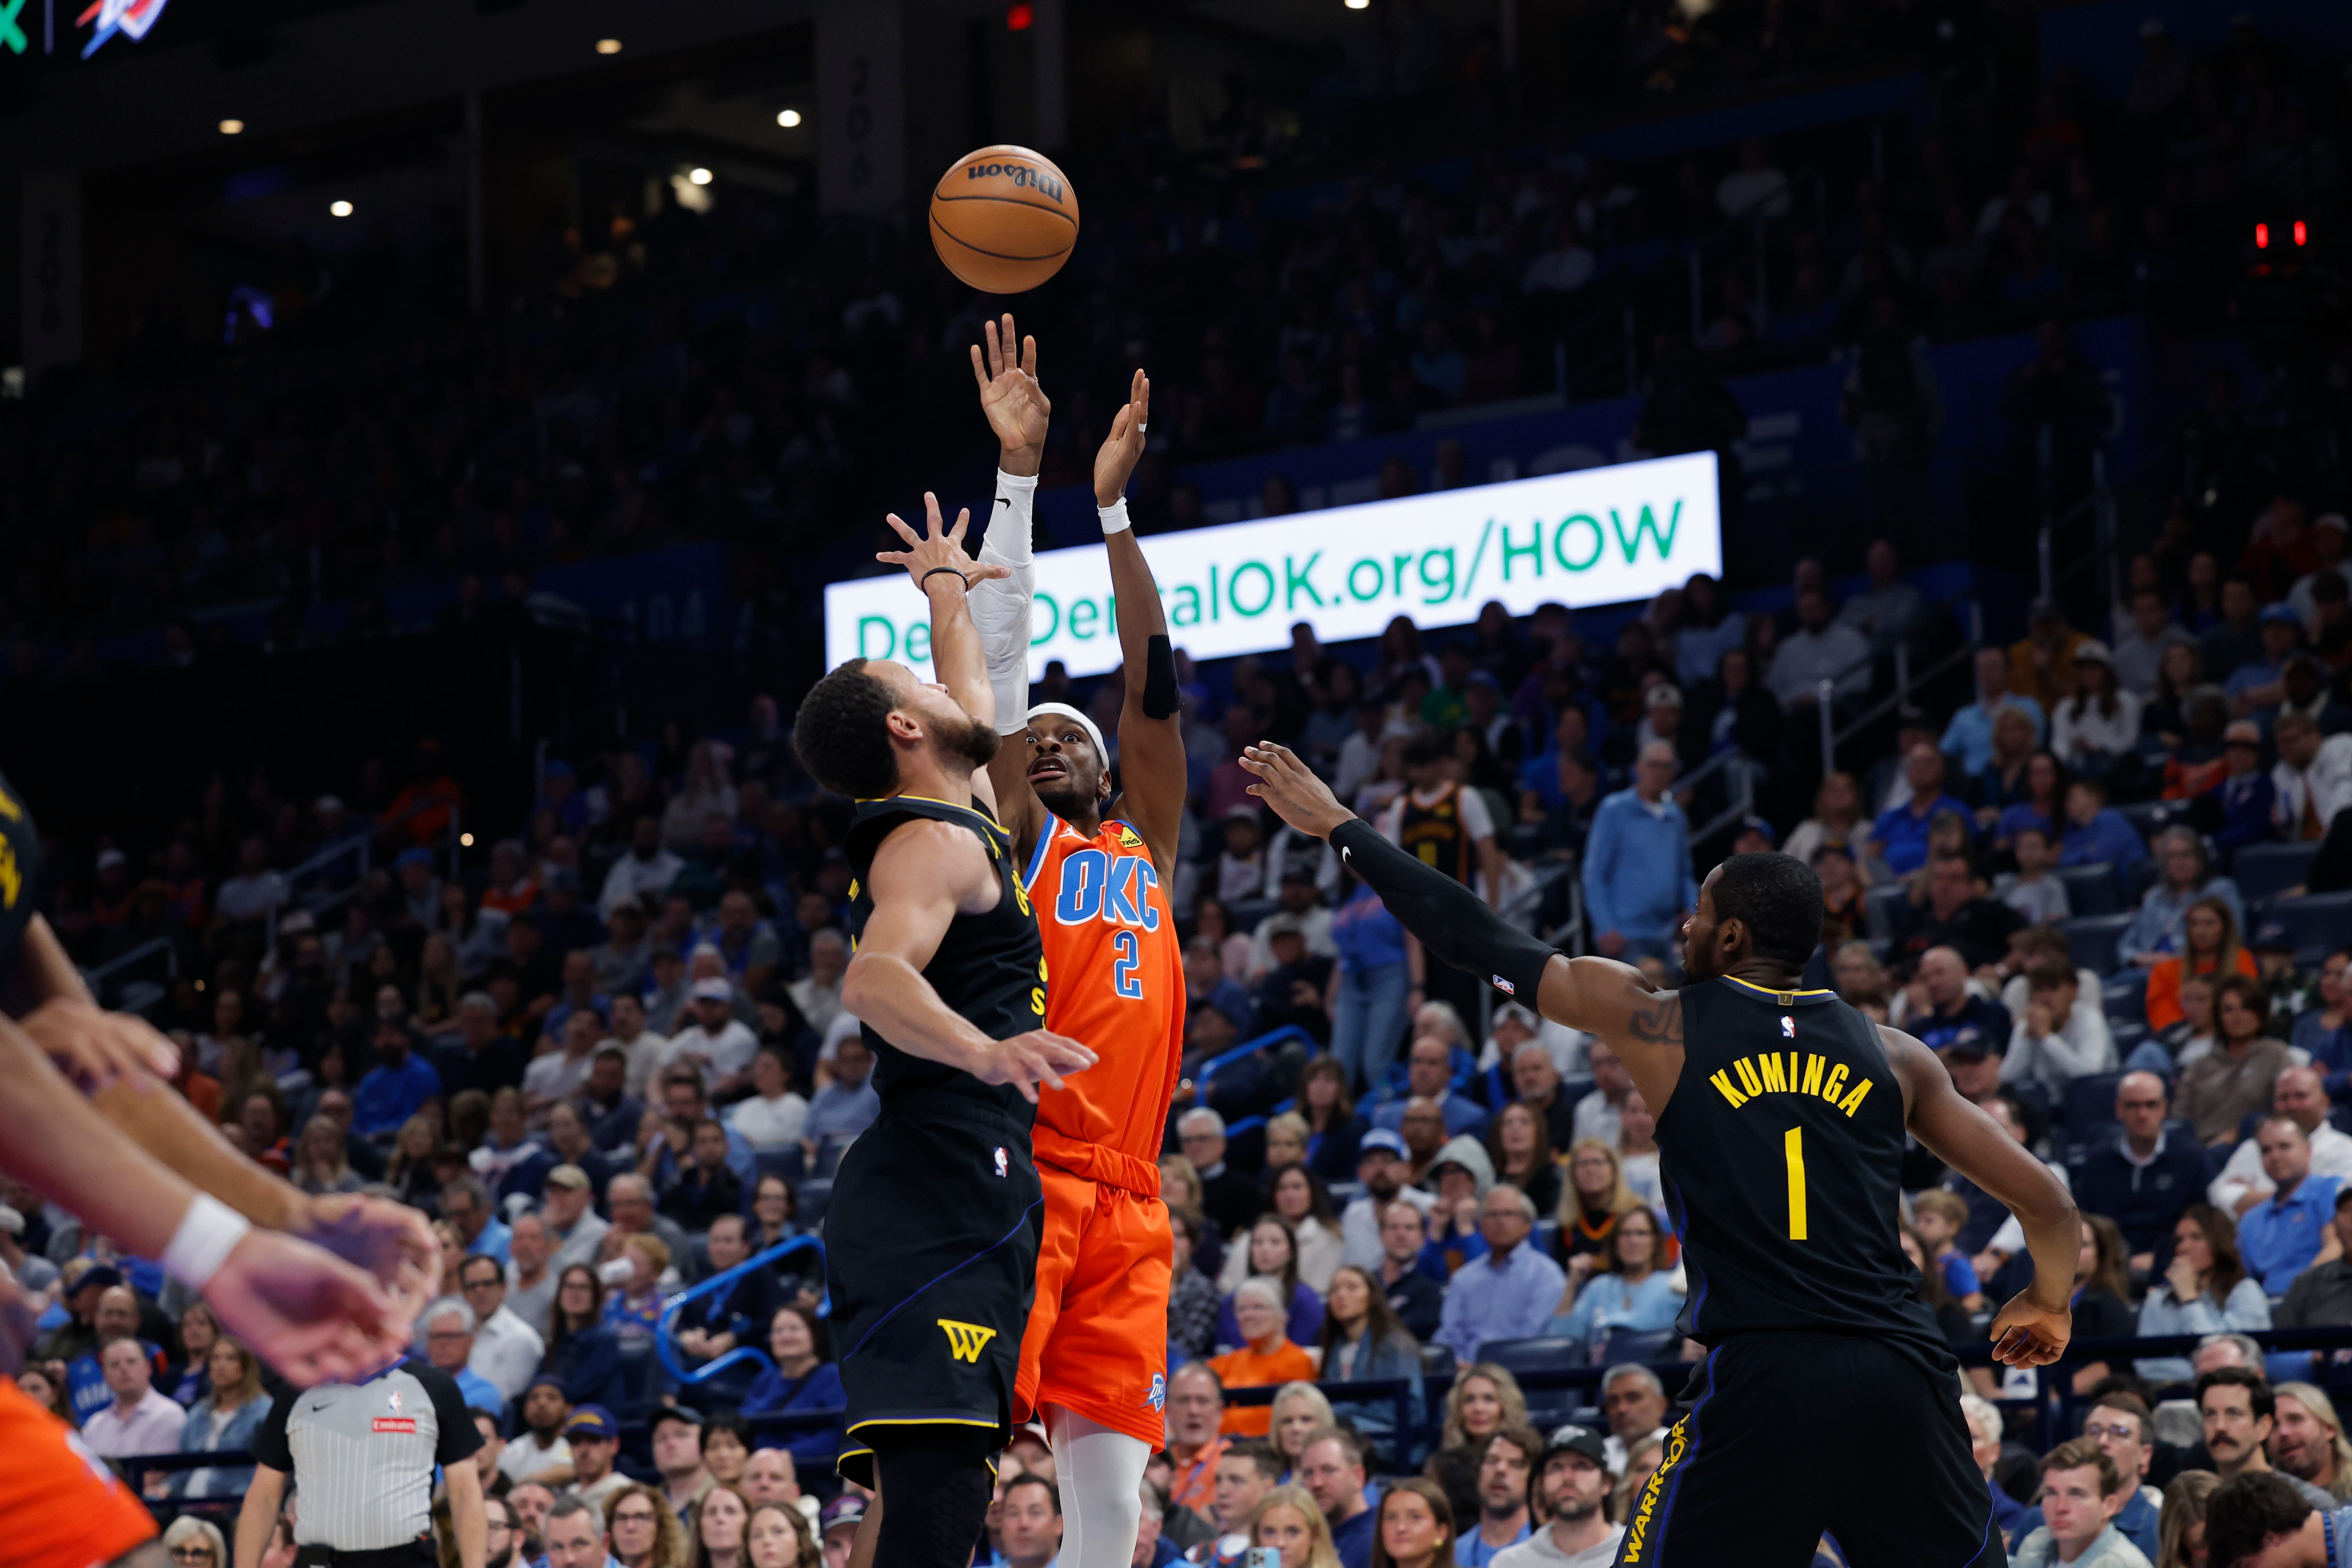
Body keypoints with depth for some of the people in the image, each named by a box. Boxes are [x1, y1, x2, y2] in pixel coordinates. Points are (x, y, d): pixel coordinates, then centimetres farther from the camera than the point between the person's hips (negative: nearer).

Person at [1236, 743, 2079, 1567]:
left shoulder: (1660, 1024, 8)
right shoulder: (1895, 1056, 14)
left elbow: (1479, 941, 15)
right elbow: (2048, 1203, 13)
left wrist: (1338, 826, 25)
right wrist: (2049, 1302, 35)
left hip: (1759, 1379, -3)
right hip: (1900, 1377, 3)